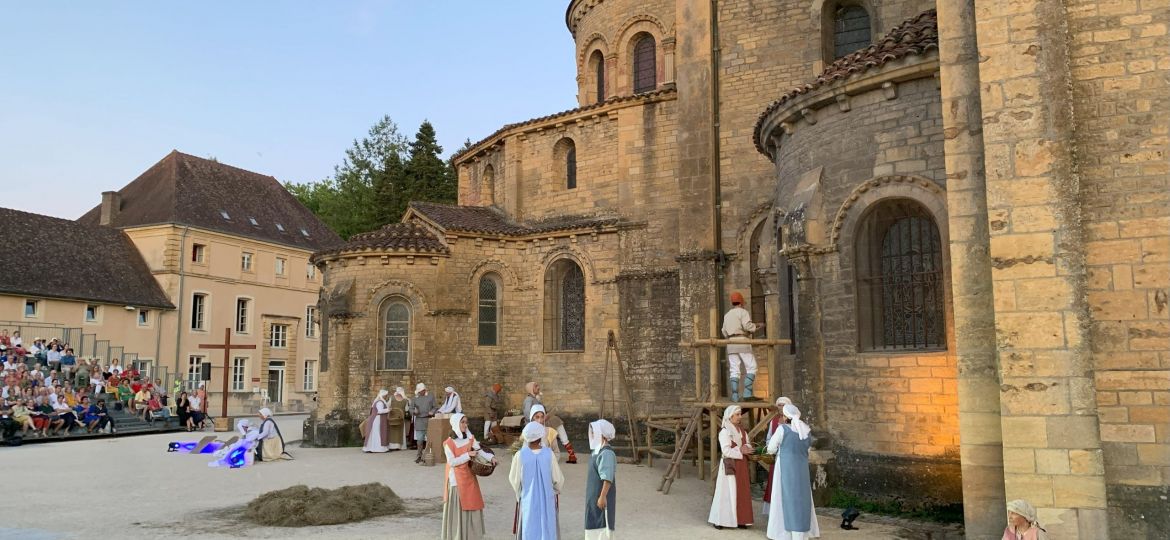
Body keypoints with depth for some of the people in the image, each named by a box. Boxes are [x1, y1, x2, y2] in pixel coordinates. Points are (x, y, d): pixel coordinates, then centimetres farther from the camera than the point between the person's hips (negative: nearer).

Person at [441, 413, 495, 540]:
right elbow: (452, 462, -16)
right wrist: (468, 455, -21)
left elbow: (480, 451, -6)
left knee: (471, 505, 10)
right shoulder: (449, 443, -11)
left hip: (469, 477, 6)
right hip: (456, 479, -6)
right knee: (457, 508, -1)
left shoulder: (470, 439, 5)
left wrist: (491, 458, -23)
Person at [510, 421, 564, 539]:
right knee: (547, 530, 11)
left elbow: (514, 479, -3)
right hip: (547, 500, 0)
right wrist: (556, 490, 17)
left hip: (528, 501, 0)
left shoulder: (520, 455, -13)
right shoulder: (549, 454, -13)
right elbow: (558, 478, -5)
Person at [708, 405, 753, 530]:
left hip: (741, 465, 7)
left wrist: (745, 447, -13)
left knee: (741, 492, 7)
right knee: (727, 492, -3)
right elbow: (726, 451, -19)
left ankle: (739, 519, 13)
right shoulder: (724, 432, -12)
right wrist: (740, 451, -17)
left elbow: (748, 446, 8)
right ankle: (720, 520, 5)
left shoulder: (742, 431, 12)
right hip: (729, 465, -7)